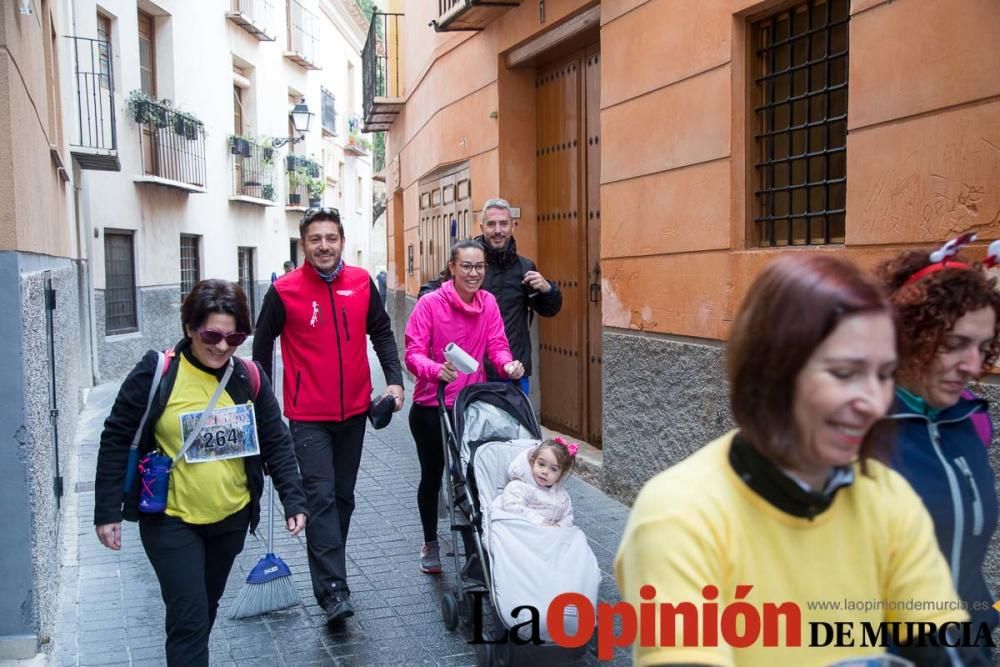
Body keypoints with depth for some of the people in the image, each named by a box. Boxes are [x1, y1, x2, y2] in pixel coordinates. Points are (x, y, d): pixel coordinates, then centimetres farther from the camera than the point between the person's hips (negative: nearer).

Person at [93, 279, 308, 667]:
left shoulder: (248, 378, -5)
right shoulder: (156, 373, -14)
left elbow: (275, 442, 0)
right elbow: (117, 440, -7)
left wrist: (293, 500, -8)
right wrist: (107, 511, -7)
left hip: (231, 518, 4)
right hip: (170, 520, -4)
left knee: (207, 606, 21)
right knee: (188, 619, -6)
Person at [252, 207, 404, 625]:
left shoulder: (362, 282, 0)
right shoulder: (284, 291, -9)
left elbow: (381, 332, 10)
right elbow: (262, 345, 2)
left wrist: (394, 379, -3)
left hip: (354, 410, 4)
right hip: (308, 416, -4)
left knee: (343, 496, 15)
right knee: (321, 497, -10)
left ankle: (329, 573, 32)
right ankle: (333, 591, -9)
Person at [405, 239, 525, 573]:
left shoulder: (488, 302, -1)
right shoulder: (430, 303, -14)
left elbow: (496, 344, -3)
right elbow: (413, 353, -18)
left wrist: (507, 363, -26)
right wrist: (438, 370, -39)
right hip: (432, 407, -2)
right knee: (432, 476, 13)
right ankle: (430, 543, 35)